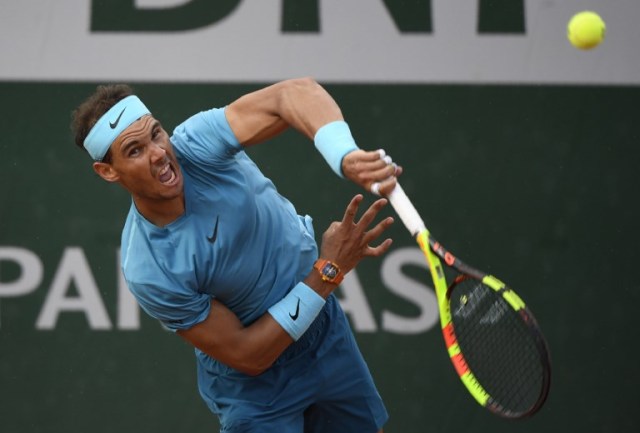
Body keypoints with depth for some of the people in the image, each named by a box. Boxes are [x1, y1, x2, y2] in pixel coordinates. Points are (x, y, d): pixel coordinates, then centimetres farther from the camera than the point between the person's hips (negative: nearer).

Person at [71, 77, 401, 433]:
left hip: (324, 324, 4)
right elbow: (247, 356, -24)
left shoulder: (195, 145, -26)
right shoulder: (148, 272, -31)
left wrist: (346, 156, -57)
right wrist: (329, 272, -29)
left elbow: (295, 93, -38)